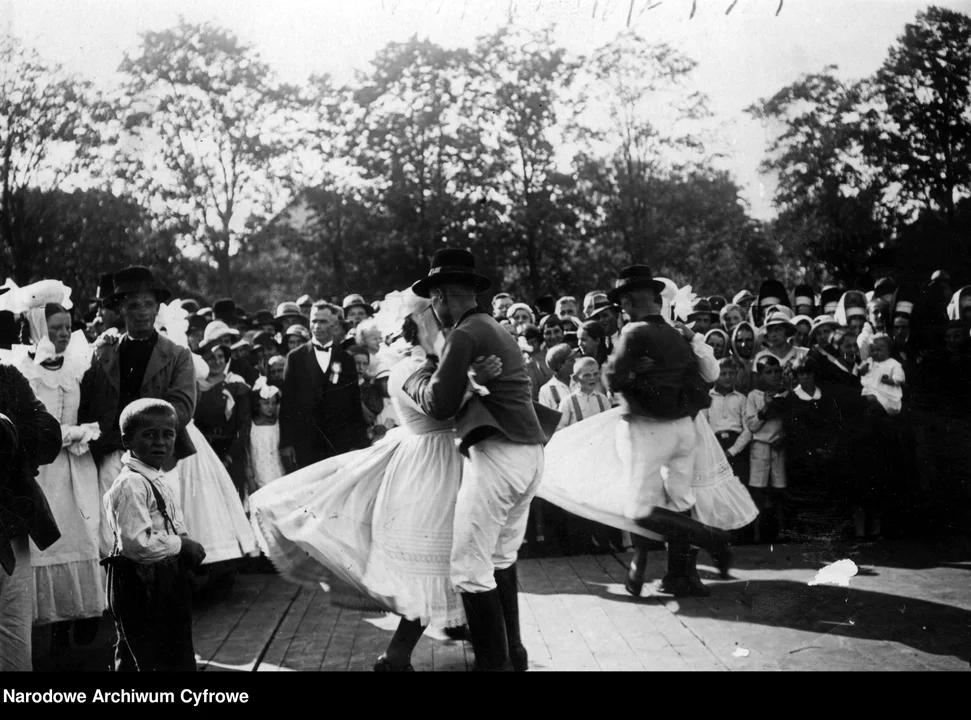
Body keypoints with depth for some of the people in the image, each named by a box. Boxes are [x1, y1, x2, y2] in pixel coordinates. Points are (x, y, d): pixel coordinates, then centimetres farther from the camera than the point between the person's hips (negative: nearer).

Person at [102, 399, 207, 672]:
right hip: (141, 586, -10)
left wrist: (189, 552, 2)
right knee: (145, 658, 0)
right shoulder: (131, 484, -21)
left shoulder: (155, 480, 11)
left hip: (163, 583, 10)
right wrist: (180, 544, -18)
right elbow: (137, 543, -29)